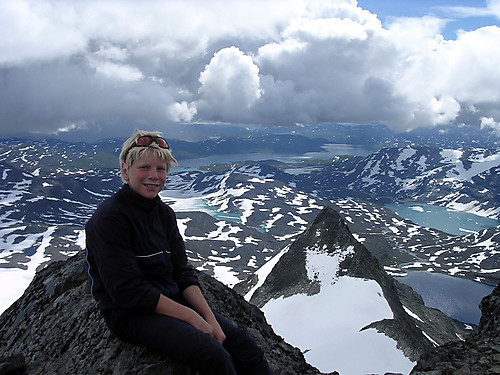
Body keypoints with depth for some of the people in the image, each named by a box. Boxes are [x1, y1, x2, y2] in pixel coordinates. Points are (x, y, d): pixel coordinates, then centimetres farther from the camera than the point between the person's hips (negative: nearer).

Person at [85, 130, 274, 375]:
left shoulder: (164, 213, 7)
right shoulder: (109, 218, -16)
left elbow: (182, 272, 5)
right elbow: (128, 291, -19)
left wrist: (209, 317, -9)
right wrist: (191, 317, -19)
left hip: (170, 299, 7)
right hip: (129, 314, -7)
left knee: (241, 343, -8)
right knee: (211, 353, -26)